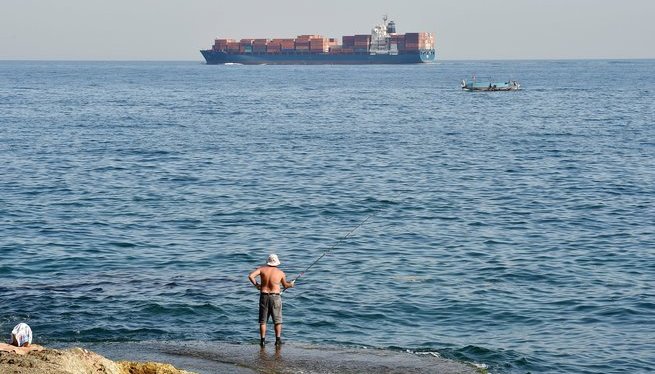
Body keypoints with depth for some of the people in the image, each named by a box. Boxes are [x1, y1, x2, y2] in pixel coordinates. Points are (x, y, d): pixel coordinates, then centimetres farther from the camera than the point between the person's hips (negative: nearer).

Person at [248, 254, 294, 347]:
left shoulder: (262, 269, -2)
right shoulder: (280, 273, -2)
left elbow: (250, 276, -14)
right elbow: (285, 285, 12)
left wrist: (256, 284, 1)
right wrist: (290, 284, 34)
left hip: (264, 296, 1)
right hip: (275, 297, -1)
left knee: (263, 320, 9)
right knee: (277, 320, 8)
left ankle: (262, 340, 5)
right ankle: (278, 340, 4)